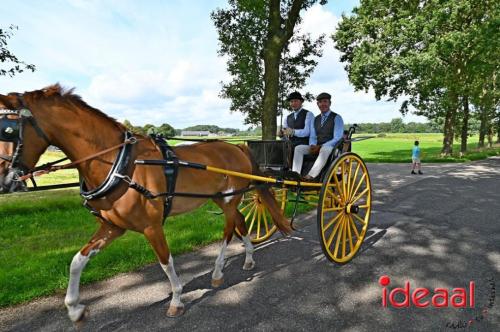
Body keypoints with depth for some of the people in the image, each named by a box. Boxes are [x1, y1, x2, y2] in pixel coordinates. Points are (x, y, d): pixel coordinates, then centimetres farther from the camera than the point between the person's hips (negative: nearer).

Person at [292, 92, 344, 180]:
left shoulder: (337, 118, 1)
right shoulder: (315, 119, 18)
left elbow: (337, 138, -9)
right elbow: (312, 137, 14)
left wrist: (320, 146, -20)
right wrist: (312, 146, -11)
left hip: (331, 147, -5)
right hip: (317, 147, 5)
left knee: (324, 150, -41)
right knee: (298, 148, -19)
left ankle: (311, 176, -50)